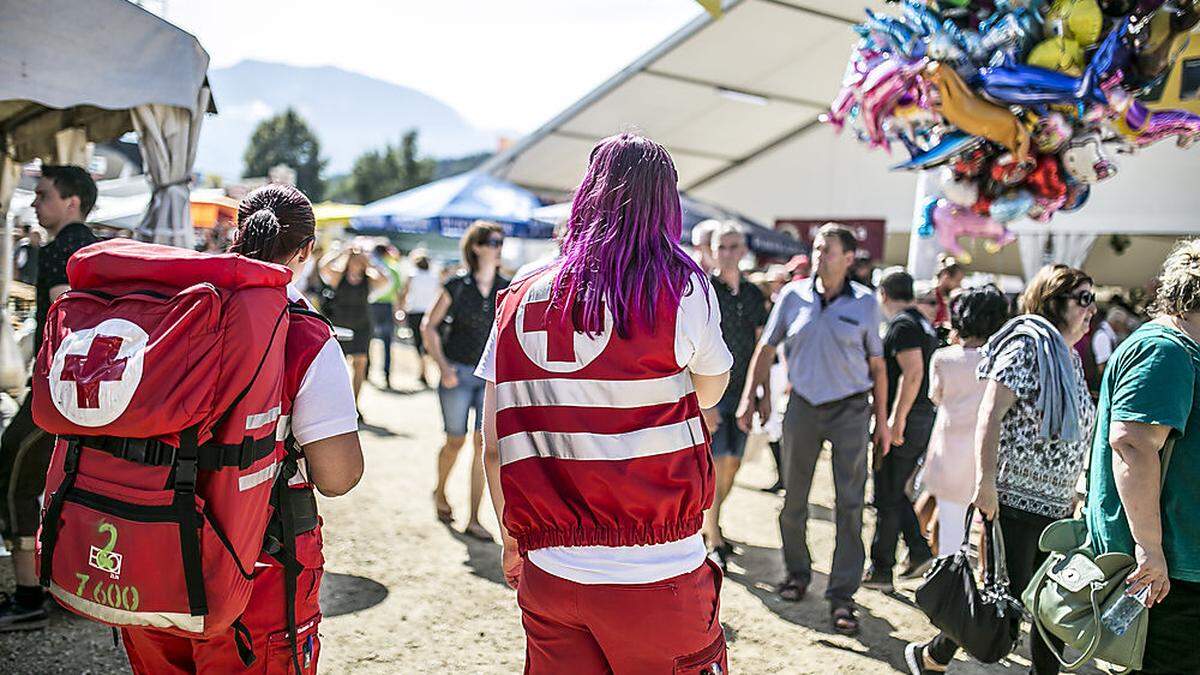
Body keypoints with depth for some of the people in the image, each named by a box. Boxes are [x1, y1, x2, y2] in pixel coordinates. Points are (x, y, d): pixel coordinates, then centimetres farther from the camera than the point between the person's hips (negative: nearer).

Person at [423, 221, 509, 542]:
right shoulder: (458, 285, -5)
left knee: (484, 443, -5)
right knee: (456, 441, 6)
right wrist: (443, 366, -10)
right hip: (458, 372, -2)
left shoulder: (507, 289, 3)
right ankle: (440, 493, 36)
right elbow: (429, 326, -1)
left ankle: (474, 519, 2)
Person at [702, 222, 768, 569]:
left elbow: (761, 348, 14)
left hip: (742, 392, 5)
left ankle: (709, 525, 30)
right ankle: (714, 542, 5)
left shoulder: (754, 294, 10)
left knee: (733, 464, 10)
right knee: (715, 464, -6)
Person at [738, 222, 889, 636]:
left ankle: (842, 596, 5)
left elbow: (877, 365, 3)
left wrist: (882, 419, 3)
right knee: (794, 498, 10)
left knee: (849, 504, -2)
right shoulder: (792, 296, -2)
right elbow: (766, 349, 7)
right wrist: (750, 397, 3)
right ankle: (797, 572, 31)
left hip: (851, 409, -1)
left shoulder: (865, 303, -4)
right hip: (804, 406, 2)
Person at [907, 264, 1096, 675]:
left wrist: (1071, 494, 20)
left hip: (1057, 506, 9)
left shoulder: (1071, 358, 15)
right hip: (1013, 499, -8)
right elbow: (990, 414, -19)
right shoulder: (1027, 344, -11)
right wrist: (986, 480, -25)